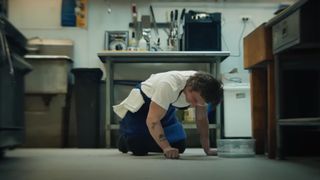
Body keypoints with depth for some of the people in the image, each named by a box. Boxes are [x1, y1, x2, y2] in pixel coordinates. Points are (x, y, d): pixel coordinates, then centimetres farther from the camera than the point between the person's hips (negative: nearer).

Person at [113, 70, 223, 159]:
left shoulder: (201, 90, -20)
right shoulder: (170, 85, -41)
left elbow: (201, 119, -7)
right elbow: (152, 120, -40)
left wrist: (207, 150, -9)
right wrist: (166, 148, -47)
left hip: (167, 109, 6)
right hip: (139, 106, -6)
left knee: (179, 146, -5)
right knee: (138, 148, -21)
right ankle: (124, 139, 16)